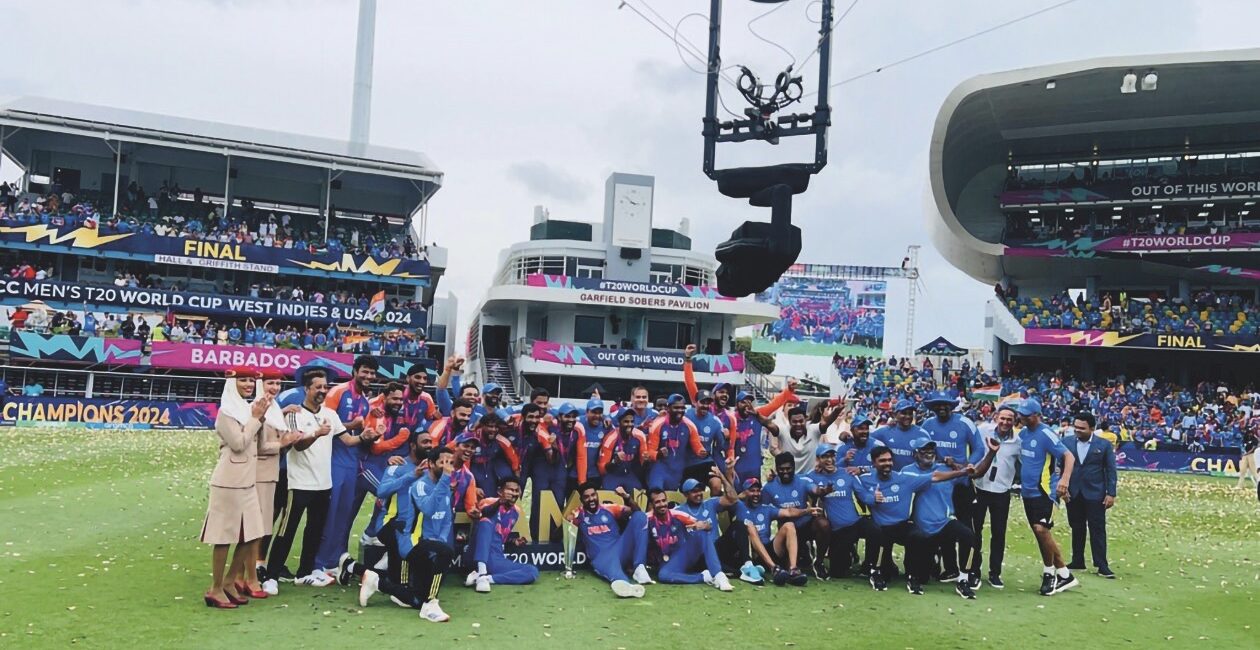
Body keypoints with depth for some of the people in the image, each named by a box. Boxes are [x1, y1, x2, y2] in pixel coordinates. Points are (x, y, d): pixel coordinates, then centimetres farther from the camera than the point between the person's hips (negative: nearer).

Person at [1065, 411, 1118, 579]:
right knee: (1077, 529, 11)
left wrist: (1111, 493, -7)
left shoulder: (1104, 445, -1)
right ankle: (1077, 562, 19)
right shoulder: (1067, 443, 3)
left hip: (1095, 494, -2)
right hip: (1073, 494, 2)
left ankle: (1102, 565, 3)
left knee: (1098, 530, -1)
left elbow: (1111, 470, -2)